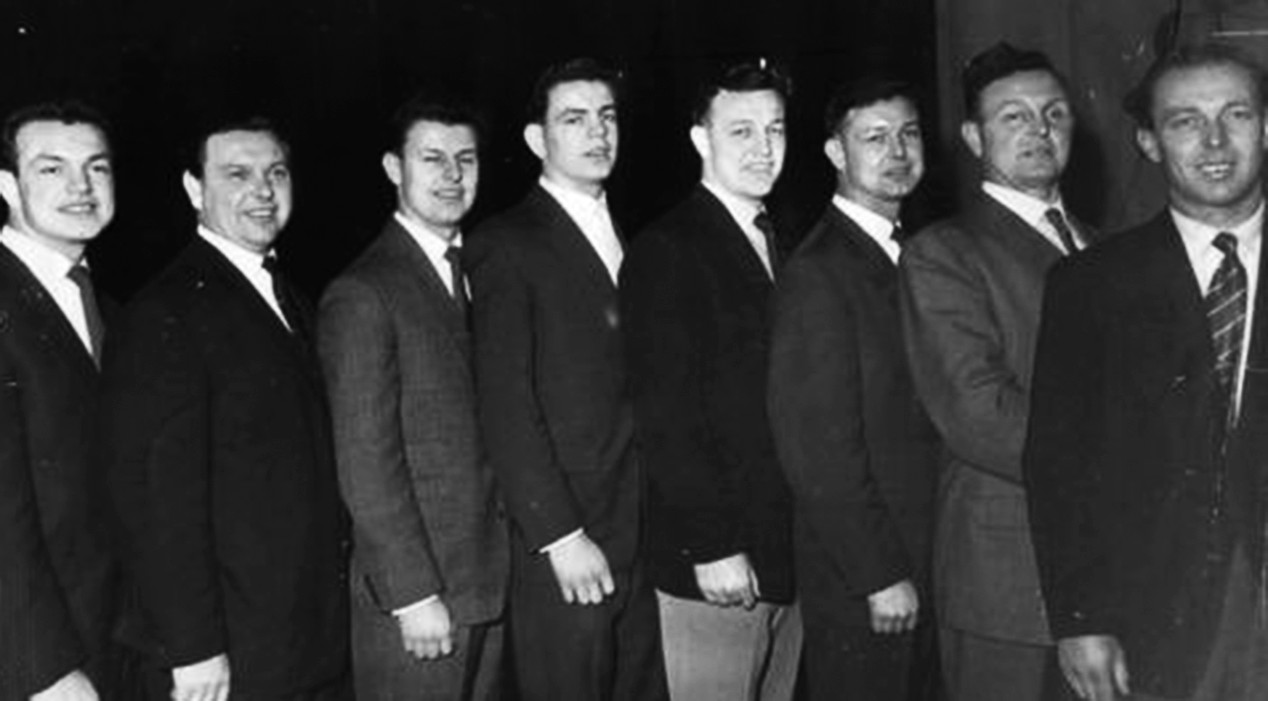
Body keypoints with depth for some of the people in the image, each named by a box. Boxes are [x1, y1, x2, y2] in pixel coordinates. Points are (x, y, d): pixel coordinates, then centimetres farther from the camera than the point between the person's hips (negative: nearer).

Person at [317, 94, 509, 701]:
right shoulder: (361, 296, -10)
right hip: (413, 599, -6)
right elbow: (366, 463, -14)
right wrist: (415, 595, -16)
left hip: (490, 584, 7)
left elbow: (486, 431, 11)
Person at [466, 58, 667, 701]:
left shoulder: (631, 240, 16)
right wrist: (560, 537, -14)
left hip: (645, 545, 5)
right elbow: (505, 405, -10)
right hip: (565, 549, -5)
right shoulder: (505, 245, -4)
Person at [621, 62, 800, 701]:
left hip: (790, 554, 7)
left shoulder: (782, 244, 15)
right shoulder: (665, 250, -8)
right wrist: (711, 546, -17)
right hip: (715, 563, -6)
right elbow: (664, 413, -13)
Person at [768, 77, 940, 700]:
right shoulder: (816, 274, -13)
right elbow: (820, 449, -17)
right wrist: (880, 576, -16)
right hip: (861, 586, -7)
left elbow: (922, 419, 11)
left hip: (929, 564, 7)